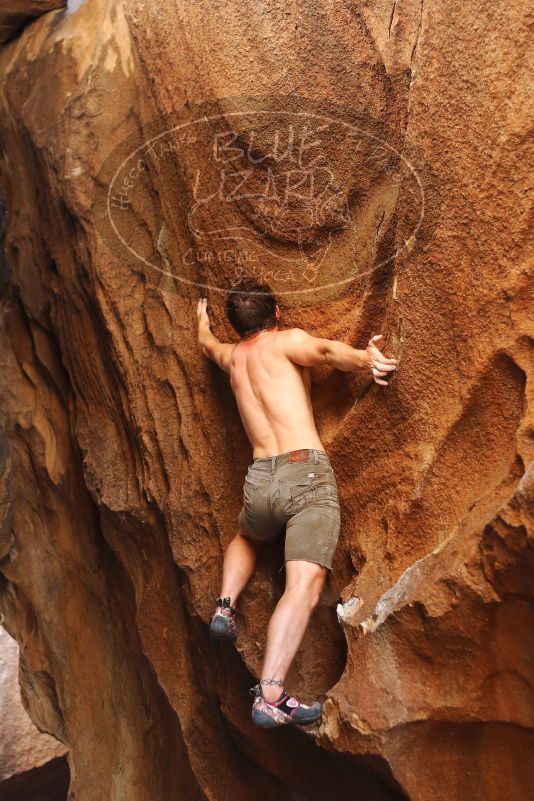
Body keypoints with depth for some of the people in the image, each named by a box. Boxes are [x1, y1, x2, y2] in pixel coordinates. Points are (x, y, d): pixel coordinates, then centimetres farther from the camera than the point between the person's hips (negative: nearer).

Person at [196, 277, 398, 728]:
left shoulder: (232, 356, 23)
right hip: (307, 472, -5)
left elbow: (207, 345, 48)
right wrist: (366, 358, -29)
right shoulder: (286, 340, 8)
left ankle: (226, 605, 18)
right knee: (304, 587, -11)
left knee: (247, 538, 38)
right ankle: (271, 696, -21)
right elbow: (325, 350, -15)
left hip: (260, 479, 6)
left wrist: (203, 323, 67)